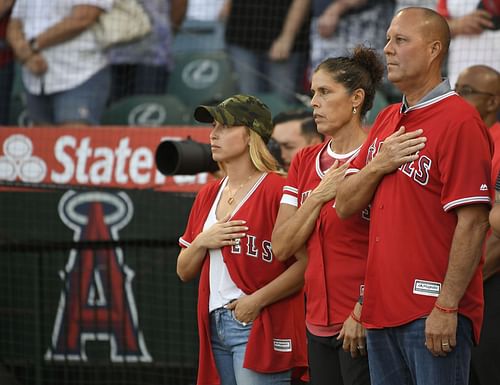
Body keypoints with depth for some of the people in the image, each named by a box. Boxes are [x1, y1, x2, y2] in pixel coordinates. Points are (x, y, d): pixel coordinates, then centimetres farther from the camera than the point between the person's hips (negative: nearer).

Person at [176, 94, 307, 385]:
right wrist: (203, 242, -2)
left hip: (259, 326, -8)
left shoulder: (278, 190, -8)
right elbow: (185, 271, 18)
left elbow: (307, 263, -16)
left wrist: (257, 300, -18)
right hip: (215, 326, 8)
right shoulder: (208, 195, 16)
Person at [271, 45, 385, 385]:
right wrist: (319, 196, -5)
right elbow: (282, 248, 7)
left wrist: (362, 315, -16)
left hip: (363, 325, -7)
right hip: (319, 323, 7)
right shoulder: (305, 162, 13)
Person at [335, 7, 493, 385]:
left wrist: (447, 308, -19)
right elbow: (345, 205, 15)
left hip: (434, 313, -8)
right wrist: (378, 165, -5)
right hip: (382, 309, 8)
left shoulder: (459, 120, -10)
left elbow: (472, 223, -16)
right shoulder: (386, 121, 17)